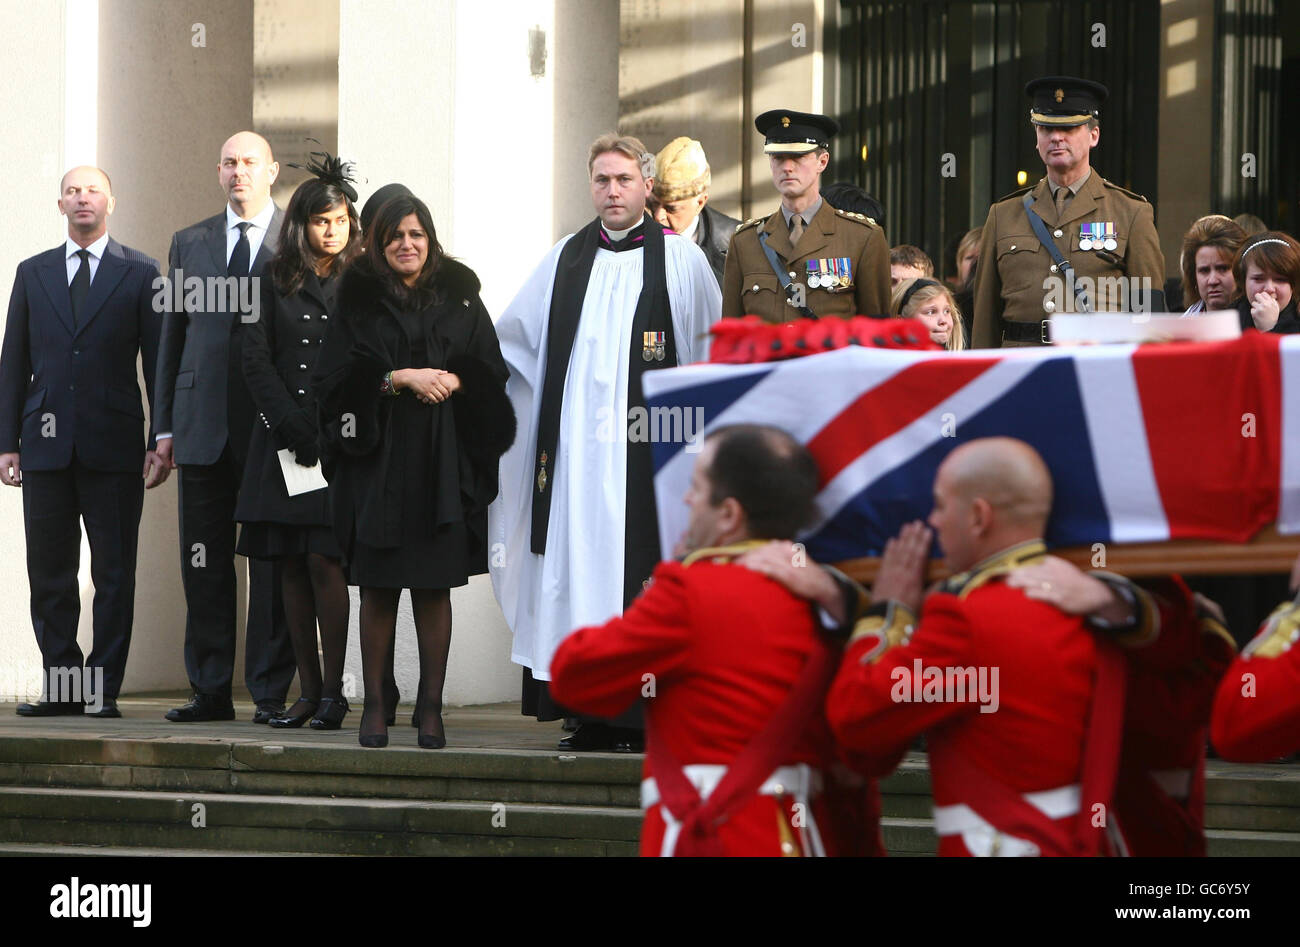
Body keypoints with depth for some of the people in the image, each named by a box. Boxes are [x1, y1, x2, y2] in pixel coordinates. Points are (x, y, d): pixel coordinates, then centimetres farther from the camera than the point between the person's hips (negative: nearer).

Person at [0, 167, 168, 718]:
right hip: (46, 445, 2)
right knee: (49, 572, 2)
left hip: (113, 445, -2)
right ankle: (61, 684, 9)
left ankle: (104, 688, 2)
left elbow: (158, 361, 4)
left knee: (114, 574, -2)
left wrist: (162, 441, -4)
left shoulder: (139, 274, 7)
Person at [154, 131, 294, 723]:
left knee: (272, 562, -2)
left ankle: (270, 691, 2)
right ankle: (210, 691, 9)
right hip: (204, 424, 3)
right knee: (204, 562, 3)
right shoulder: (189, 244, 15)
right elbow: (172, 337, 15)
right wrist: (164, 424, 9)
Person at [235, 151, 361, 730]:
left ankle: (333, 691, -7)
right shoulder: (277, 280, 9)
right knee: (291, 566, 2)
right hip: (283, 439, 3)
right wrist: (294, 424, -5)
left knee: (323, 560, -11)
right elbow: (257, 360, 5)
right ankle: (308, 692, 6)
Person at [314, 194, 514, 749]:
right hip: (377, 459, -1)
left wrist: (453, 381, -12)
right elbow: (338, 377, -2)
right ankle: (375, 705, 5)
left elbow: (491, 370, 7)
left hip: (442, 461, 1)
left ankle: (431, 707, 3)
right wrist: (399, 380, -12)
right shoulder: (359, 303, 6)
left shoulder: (459, 299, 10)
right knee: (378, 588, 0)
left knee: (434, 588, -1)